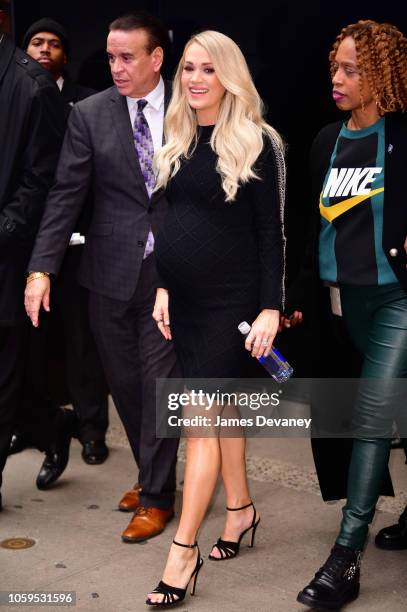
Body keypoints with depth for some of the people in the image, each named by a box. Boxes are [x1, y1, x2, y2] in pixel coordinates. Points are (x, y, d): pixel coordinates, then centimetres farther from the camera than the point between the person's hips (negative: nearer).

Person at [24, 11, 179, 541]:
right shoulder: (90, 114, 0)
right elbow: (66, 195, -3)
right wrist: (42, 268, -10)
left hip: (169, 272, -1)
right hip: (111, 273, 2)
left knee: (159, 382, 1)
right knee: (124, 383, 11)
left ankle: (156, 497, 15)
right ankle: (153, 476, 31)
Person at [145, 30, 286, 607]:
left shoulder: (257, 142, -7)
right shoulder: (176, 141, 9)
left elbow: (270, 231, -9)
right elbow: (168, 220, 13)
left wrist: (270, 308, -14)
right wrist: (162, 287, 6)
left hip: (231, 299, -6)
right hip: (183, 298, 6)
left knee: (202, 417, -6)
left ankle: (184, 551, 3)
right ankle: (241, 507, 33)